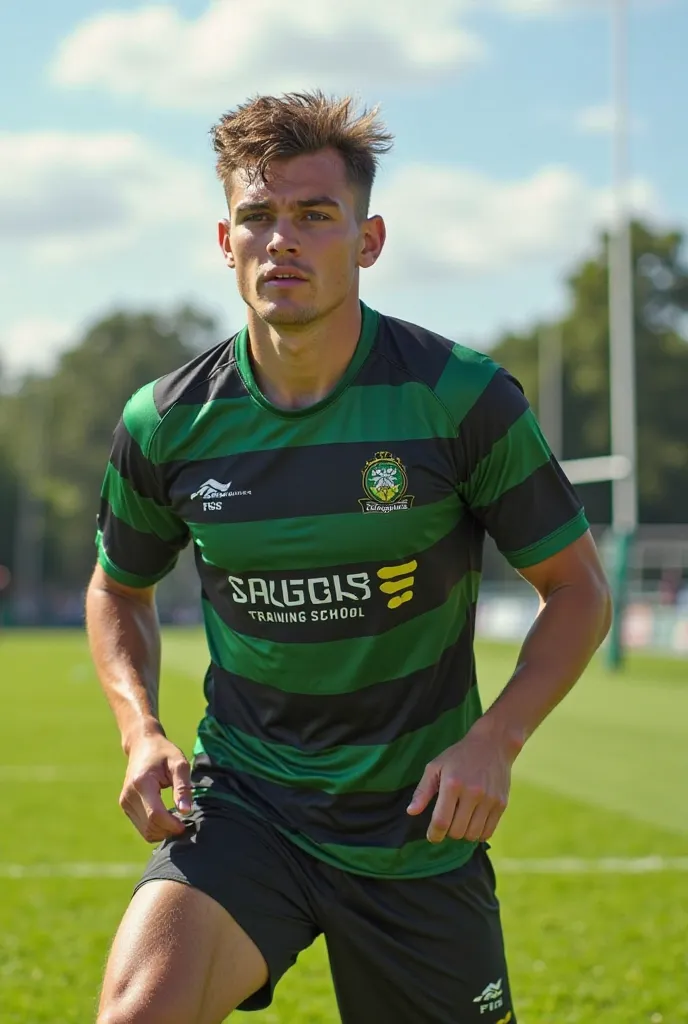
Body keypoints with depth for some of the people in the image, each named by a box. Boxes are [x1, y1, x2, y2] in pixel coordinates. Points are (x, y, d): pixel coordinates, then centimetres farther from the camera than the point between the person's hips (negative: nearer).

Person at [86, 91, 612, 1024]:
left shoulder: (464, 398, -11)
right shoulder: (167, 423, -4)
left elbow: (578, 587, -1)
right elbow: (119, 590, 15)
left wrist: (494, 741, -15)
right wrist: (142, 732, -3)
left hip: (419, 830, 0)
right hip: (241, 804, 0)